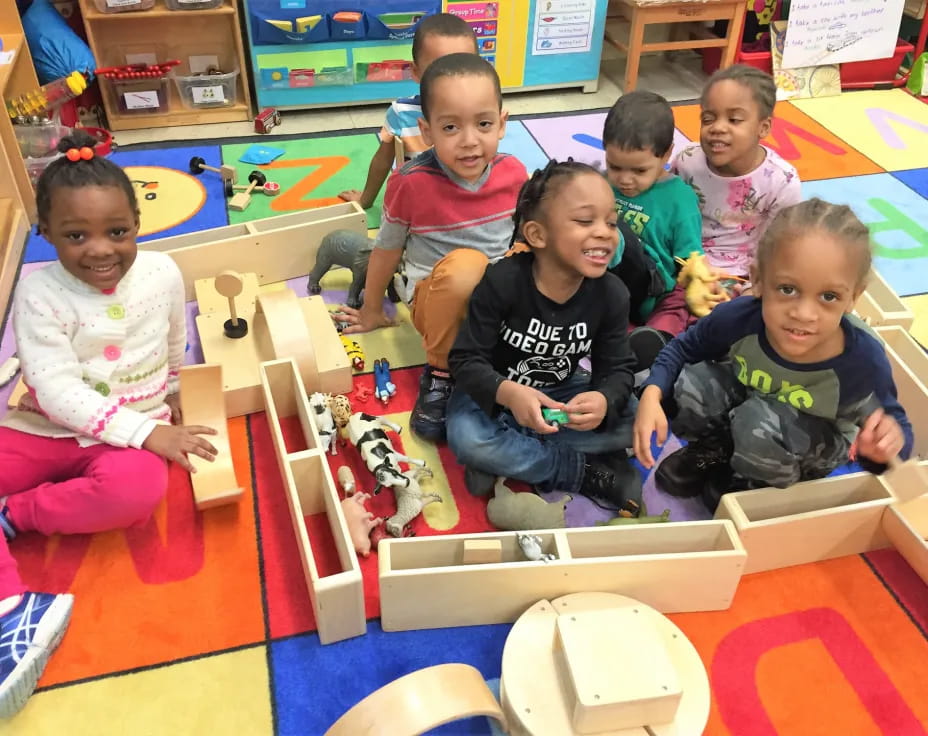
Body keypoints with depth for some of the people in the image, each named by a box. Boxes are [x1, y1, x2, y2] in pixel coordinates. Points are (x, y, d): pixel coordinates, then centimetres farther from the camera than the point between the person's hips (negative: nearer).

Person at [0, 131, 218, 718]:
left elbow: (175, 348, 14)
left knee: (138, 488, -36)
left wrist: (171, 400, 24)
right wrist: (145, 431, -28)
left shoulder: (163, 274, -7)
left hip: (132, 433, 0)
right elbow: (56, 390, -21)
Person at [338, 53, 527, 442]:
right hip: (440, 300, -3)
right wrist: (372, 310, 10)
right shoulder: (411, 183, -19)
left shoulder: (513, 173, -10)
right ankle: (440, 372, -14)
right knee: (464, 263, -37)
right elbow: (387, 248, -3)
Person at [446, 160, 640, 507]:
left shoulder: (611, 294, -15)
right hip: (495, 392, -4)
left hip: (561, 392, 4)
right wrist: (507, 393, -45)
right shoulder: (501, 282, -25)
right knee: (467, 439, -33)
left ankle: (509, 459, -18)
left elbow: (617, 369, -12)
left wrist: (603, 400, -38)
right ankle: (585, 471, -17)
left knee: (633, 420, -16)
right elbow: (466, 360, -23)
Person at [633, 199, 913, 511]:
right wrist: (652, 395, -27)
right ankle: (715, 450, 8)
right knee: (689, 386, -26)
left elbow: (892, 422, -17)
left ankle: (759, 485, 3)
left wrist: (892, 440, -42)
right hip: (744, 399, 2)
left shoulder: (864, 360, -35)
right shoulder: (737, 318, -31)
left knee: (759, 424, -34)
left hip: (811, 444, -2)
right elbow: (684, 348, -10)